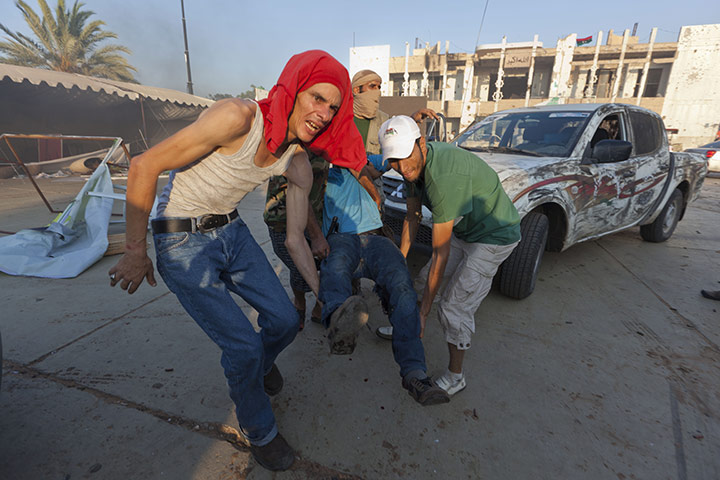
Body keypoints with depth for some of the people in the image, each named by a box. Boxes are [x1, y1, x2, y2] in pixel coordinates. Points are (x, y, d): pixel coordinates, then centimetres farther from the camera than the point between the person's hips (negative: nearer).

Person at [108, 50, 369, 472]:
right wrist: (135, 253, -15)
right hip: (182, 242, -5)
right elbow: (144, 167, -22)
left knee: (285, 321, 8)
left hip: (232, 232, 6)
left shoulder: (297, 163, -7)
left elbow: (295, 240, 0)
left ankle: (260, 365, 46)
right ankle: (259, 431, 27)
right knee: (243, 345, -5)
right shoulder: (238, 117, -28)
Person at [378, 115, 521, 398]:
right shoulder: (414, 163, -10)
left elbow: (440, 254, -33)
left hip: (494, 236, -9)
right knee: (425, 278, 18)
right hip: (463, 230, 9)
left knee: (453, 305, -8)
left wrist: (423, 312, -26)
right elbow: (411, 216, 3)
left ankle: (455, 377, 14)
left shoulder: (445, 177, -37)